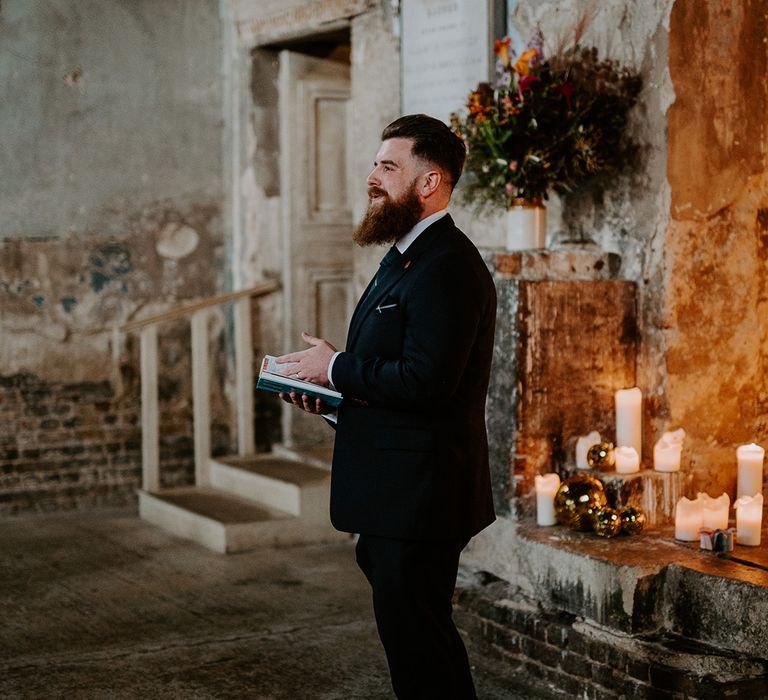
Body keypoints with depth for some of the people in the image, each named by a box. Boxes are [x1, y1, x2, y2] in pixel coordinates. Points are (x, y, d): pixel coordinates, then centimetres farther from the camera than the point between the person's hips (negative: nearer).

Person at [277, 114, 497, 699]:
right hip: (396, 496, 11)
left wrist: (337, 368, -15)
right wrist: (333, 396, 7)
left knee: (418, 641, -3)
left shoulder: (447, 267, -18)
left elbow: (425, 382, -27)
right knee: (409, 635, 19)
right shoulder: (407, 258, 17)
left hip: (417, 496, -11)